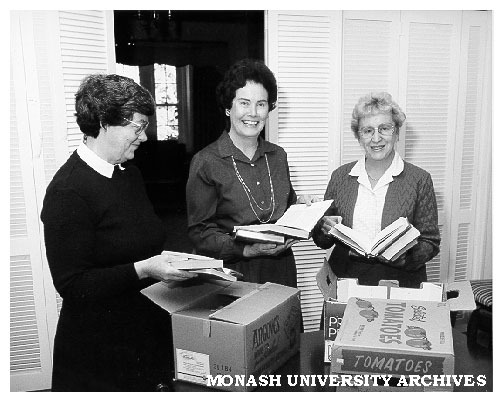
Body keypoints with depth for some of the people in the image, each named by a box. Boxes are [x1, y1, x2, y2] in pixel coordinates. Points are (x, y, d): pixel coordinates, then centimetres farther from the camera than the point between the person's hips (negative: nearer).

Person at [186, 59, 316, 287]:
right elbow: (199, 233, -10)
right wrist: (246, 249, -22)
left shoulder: (278, 156, 9)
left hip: (281, 271, 4)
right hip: (232, 275, -4)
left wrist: (300, 206, -1)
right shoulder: (206, 162, -8)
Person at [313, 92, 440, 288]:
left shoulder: (419, 180, 1)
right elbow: (321, 240, 13)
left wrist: (406, 256, -16)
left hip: (399, 285, -1)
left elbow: (430, 244, 3)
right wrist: (324, 229, -8)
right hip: (345, 280, 2)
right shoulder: (340, 176, 7)